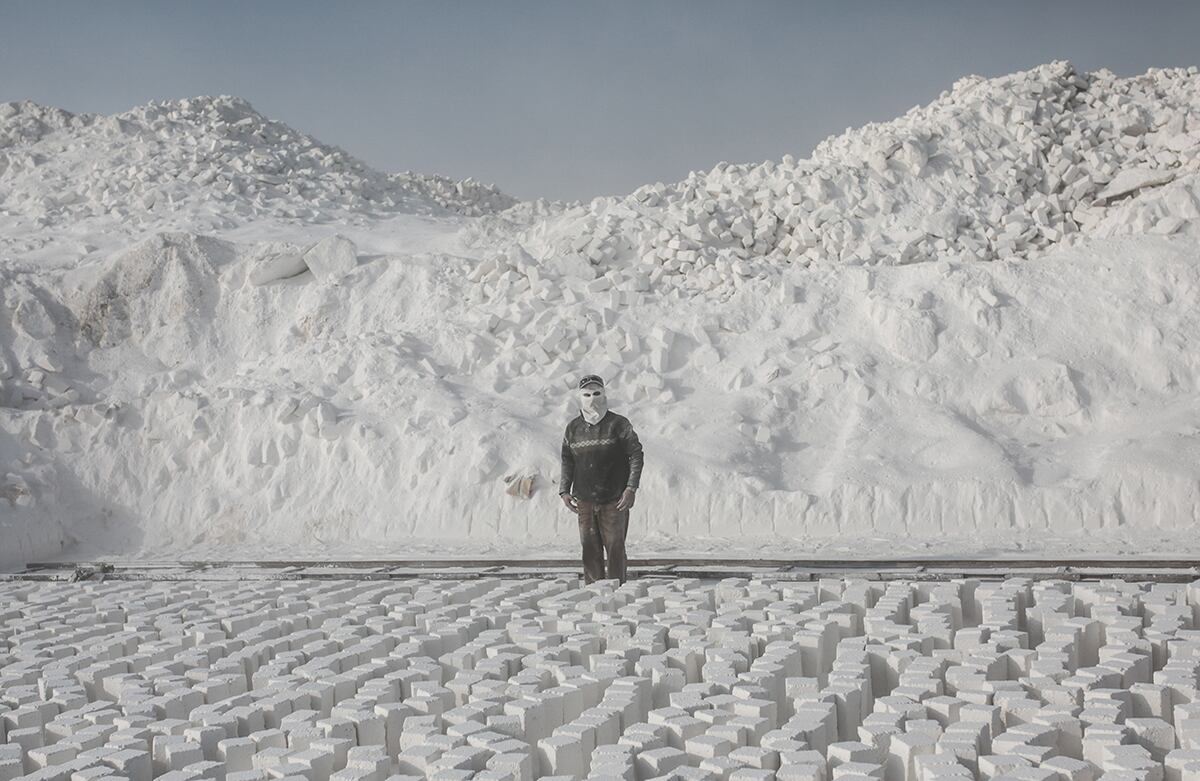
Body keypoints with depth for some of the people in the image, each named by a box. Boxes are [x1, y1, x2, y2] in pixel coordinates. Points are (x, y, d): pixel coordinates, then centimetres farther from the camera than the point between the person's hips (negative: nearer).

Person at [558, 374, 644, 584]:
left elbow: (636, 455, -2)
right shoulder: (573, 427, 9)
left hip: (614, 501, -3)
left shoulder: (618, 424, -2)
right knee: (590, 550, 4)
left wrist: (631, 488, -10)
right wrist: (564, 490, 6)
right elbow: (567, 461, 17)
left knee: (615, 548, -2)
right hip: (584, 501, 3)